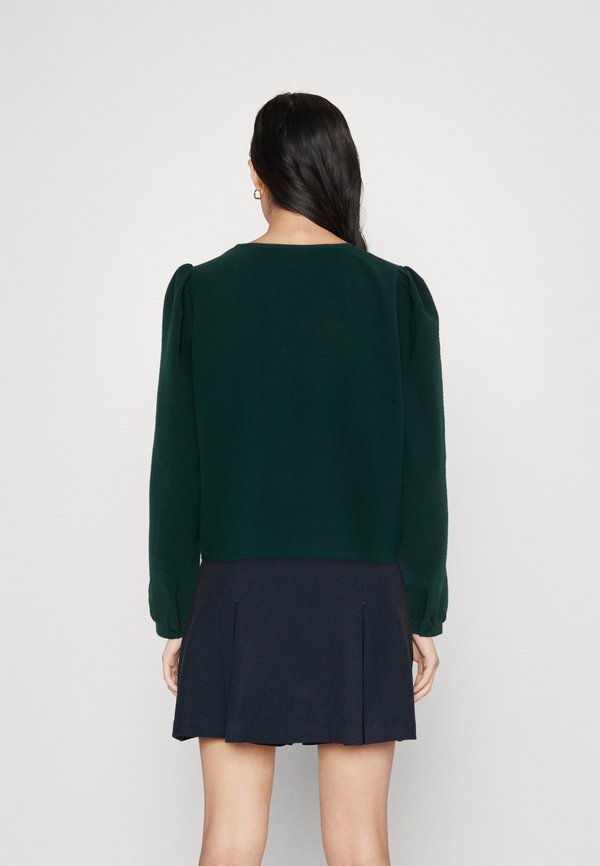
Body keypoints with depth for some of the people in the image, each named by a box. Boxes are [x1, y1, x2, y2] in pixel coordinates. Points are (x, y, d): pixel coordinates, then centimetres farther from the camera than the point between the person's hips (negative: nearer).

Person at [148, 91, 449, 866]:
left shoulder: (201, 290, -3)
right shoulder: (397, 294, -3)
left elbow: (176, 466, -3)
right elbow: (422, 467, -3)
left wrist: (174, 614, 5)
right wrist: (424, 612, 5)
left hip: (238, 596, 0)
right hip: (361, 597, 0)